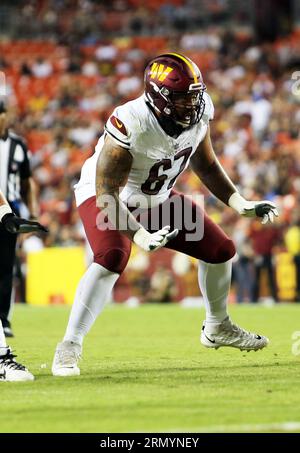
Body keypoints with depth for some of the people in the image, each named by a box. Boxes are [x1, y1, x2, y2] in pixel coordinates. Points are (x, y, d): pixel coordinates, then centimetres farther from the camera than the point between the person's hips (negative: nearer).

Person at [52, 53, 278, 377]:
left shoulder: (199, 114, -16)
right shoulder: (130, 124, -37)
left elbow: (206, 166, 3)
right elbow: (106, 194, -33)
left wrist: (241, 204, -6)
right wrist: (140, 236, -44)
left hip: (157, 198, 7)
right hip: (106, 197, -7)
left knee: (221, 250, 8)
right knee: (112, 257, -34)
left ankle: (218, 328, 34)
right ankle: (69, 347, -26)